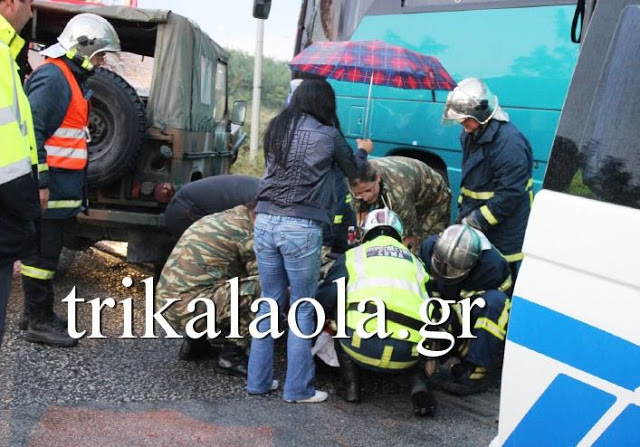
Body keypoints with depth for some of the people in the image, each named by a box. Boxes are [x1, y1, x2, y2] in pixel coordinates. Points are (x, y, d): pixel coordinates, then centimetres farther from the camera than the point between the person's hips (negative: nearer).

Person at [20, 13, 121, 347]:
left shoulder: (71, 78, 17)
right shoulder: (52, 78, -14)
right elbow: (31, 131, -20)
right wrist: (40, 182, -23)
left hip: (61, 184, 10)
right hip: (49, 185, -10)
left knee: (45, 252, 16)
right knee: (42, 255, -3)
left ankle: (36, 312, 26)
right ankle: (39, 323, 4)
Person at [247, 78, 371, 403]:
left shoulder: (276, 129, 9)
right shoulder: (328, 136, -3)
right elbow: (353, 171, 13)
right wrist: (363, 151, 36)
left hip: (265, 221, 5)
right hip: (301, 228, -5)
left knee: (269, 302, 16)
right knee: (302, 309, 6)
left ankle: (258, 380, 22)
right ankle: (298, 388, 12)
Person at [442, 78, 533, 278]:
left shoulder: (509, 142, -22)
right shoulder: (470, 135, 9)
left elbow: (509, 194, -24)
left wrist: (475, 221, -19)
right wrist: (463, 213, 14)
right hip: (473, 224, 9)